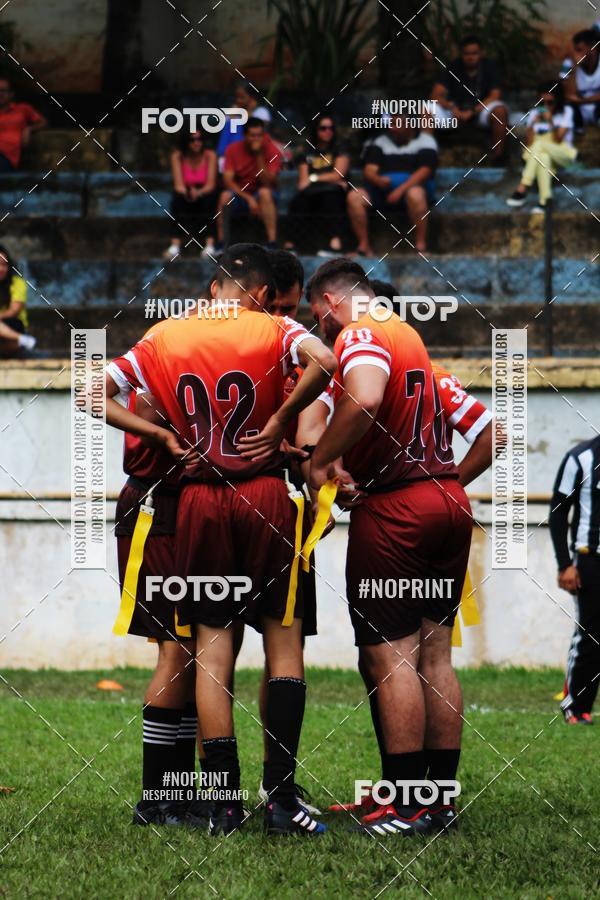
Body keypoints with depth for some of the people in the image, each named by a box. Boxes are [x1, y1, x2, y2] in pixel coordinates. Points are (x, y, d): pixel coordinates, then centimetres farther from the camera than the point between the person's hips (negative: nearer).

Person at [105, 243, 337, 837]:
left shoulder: (166, 338, 7)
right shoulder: (272, 331, -2)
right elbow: (322, 362, -22)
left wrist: (163, 435, 5)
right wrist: (281, 419, -10)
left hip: (198, 499, 2)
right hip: (265, 496, -2)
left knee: (212, 648, 6)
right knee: (283, 640, 5)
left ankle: (225, 804, 3)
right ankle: (280, 798, -3)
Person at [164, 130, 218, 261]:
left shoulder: (210, 156, -9)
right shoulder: (177, 156, -8)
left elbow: (211, 185, -15)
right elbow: (178, 185, -14)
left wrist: (198, 192, -37)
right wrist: (187, 192, -38)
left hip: (204, 196, 0)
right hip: (185, 199, 0)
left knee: (208, 198, -34)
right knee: (177, 197, -33)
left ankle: (209, 243, -40)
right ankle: (175, 244, -41)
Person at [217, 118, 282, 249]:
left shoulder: (272, 151, -12)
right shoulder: (233, 150, -8)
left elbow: (267, 183, -21)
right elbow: (228, 180, -14)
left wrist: (259, 157, -30)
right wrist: (248, 199, -25)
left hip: (262, 195, -1)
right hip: (240, 193, 1)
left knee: (264, 193, -36)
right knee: (225, 196, -31)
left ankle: (271, 244, -40)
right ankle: (221, 246, -25)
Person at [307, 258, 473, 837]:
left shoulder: (359, 335, -7)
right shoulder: (410, 336, 20)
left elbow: (365, 400, -29)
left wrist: (322, 460, -17)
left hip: (393, 507, -9)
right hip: (449, 500, 9)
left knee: (391, 655, -6)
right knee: (434, 652, 11)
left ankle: (408, 805, -7)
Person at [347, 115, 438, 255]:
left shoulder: (425, 141, 4)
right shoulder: (380, 142, 16)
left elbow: (424, 171, -10)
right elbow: (369, 170, 5)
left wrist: (401, 189, -23)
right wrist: (378, 180, -20)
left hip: (412, 187, -4)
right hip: (382, 191, 4)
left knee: (415, 194, -40)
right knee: (354, 196, -21)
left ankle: (421, 245, -33)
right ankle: (363, 246, -22)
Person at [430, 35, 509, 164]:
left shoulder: (489, 67, -8)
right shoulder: (453, 67, -5)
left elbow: (494, 96, -16)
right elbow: (436, 94, -12)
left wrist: (472, 112, -28)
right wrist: (452, 108, -31)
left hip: (482, 109, -1)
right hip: (456, 109, 1)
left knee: (500, 111, -35)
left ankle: (498, 157, -28)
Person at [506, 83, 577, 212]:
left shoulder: (566, 112, 1)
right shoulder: (535, 113, 8)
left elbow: (558, 140, -10)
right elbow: (529, 143, -1)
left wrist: (550, 121, -24)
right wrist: (532, 124, -16)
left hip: (563, 154, -2)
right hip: (542, 154, 2)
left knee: (540, 143, -35)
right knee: (543, 157, -38)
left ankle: (522, 189, -40)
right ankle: (544, 201, -50)